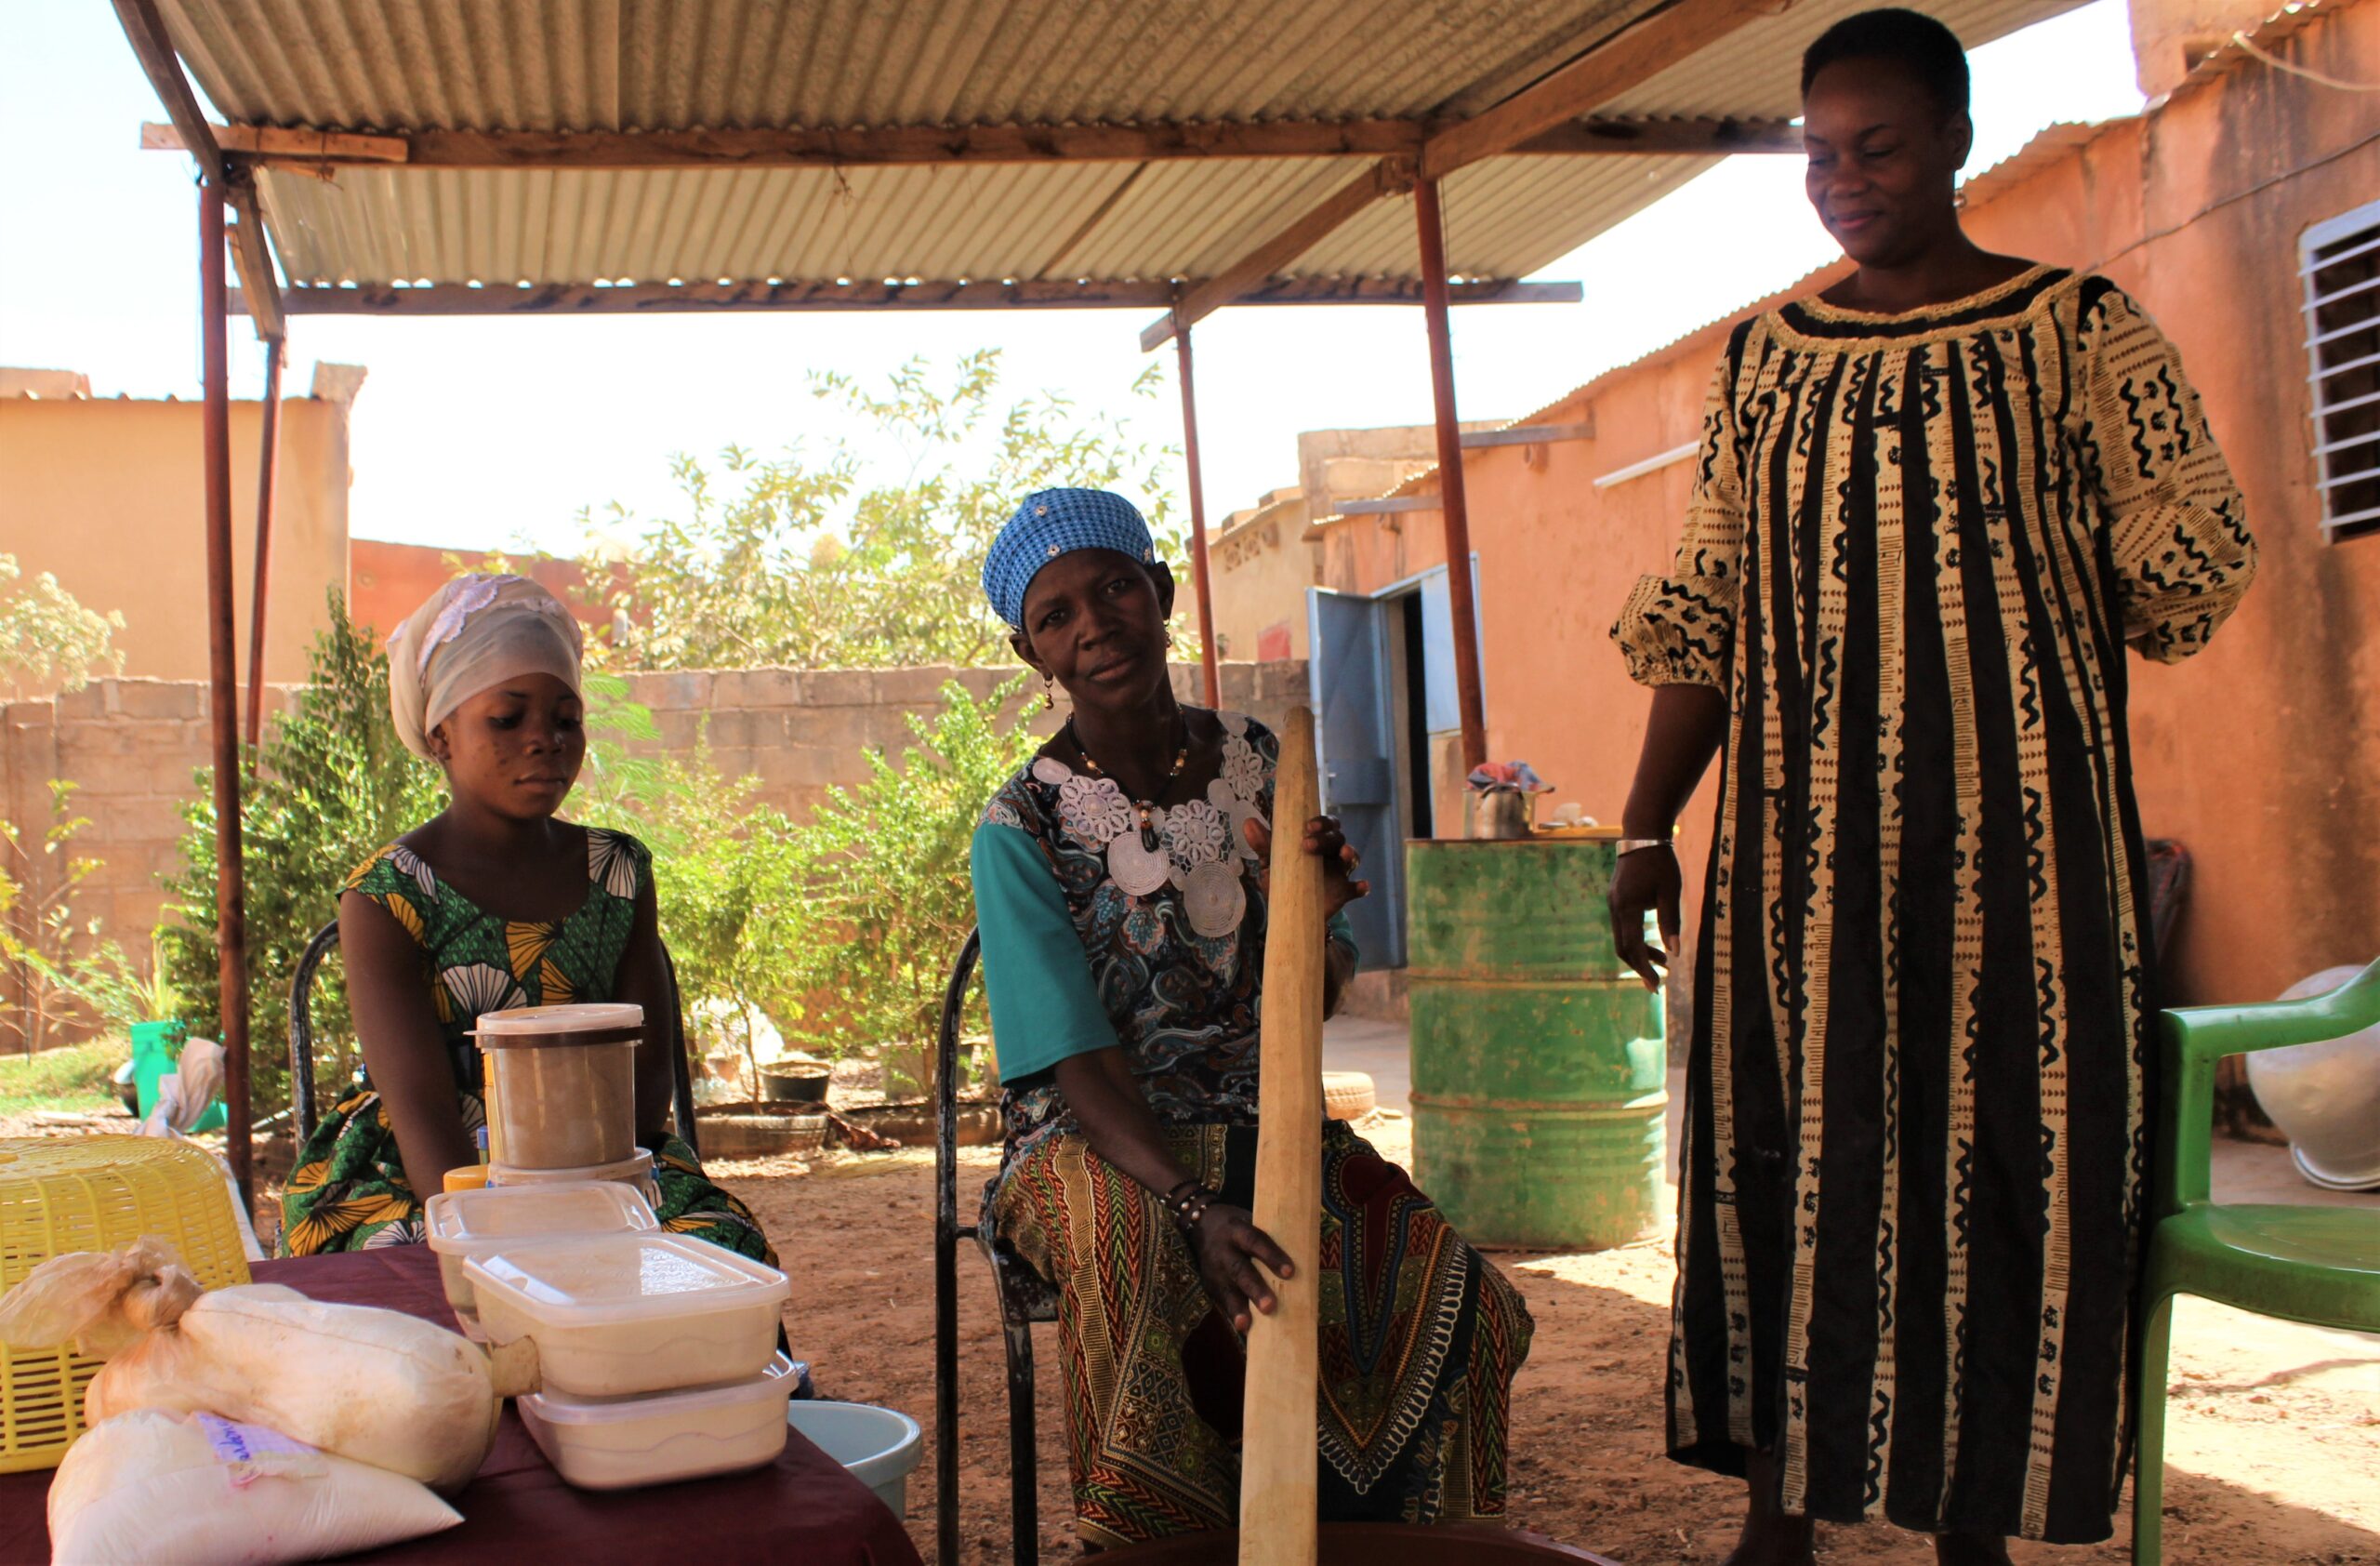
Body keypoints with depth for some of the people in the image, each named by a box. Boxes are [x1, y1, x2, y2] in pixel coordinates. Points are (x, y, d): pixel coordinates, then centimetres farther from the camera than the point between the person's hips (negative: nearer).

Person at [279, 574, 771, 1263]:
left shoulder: (620, 874, 8)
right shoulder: (385, 897, -5)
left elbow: (648, 1067, 2)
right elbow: (420, 1109, -15)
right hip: (408, 1181, -4)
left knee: (726, 1244, -26)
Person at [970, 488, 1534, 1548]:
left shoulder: (1261, 766, 4)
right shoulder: (1020, 832, -10)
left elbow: (1311, 1003, 3)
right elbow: (1085, 1067, -18)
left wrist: (1309, 923, -22)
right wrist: (1193, 1209, -35)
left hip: (1260, 1124, 4)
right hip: (1097, 1144, -4)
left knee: (1443, 1295, -21)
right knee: (1155, 1295, -36)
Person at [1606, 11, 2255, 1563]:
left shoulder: (2080, 328, 0)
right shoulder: (1768, 357, 10)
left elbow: (2189, 574, 2)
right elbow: (1704, 610, 9)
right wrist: (1646, 831, 4)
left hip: (2016, 840, -3)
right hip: (1801, 839, 3)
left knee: (2006, 1159, 1)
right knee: (1790, 1156, 4)